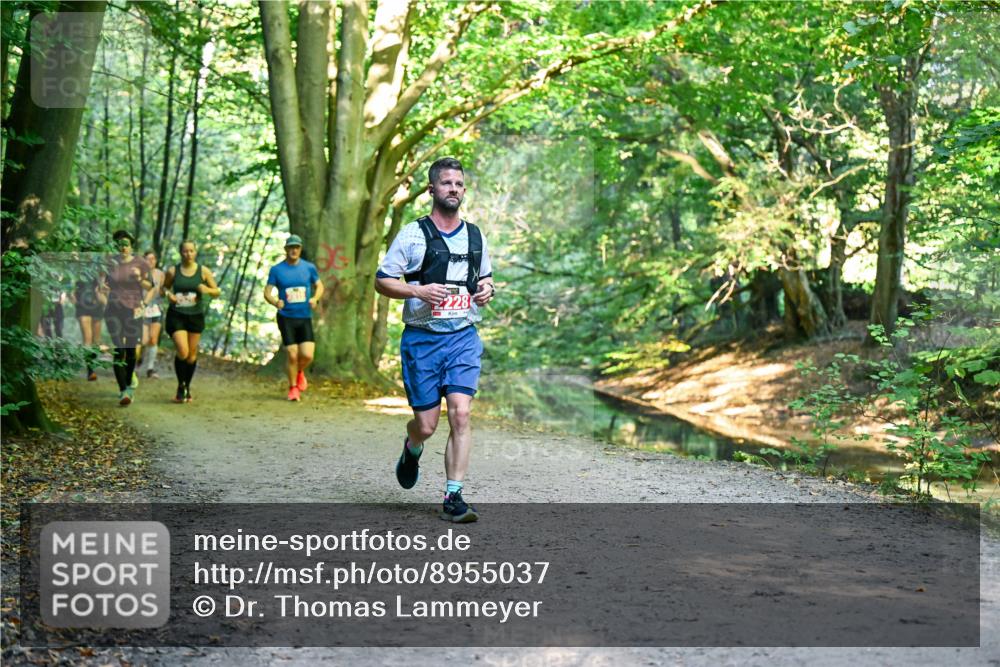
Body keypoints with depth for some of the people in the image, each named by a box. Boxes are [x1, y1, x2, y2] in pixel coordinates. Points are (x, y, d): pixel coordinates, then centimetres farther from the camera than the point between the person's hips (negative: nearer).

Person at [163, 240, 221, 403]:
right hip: (176, 316, -2)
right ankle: (181, 386, 5)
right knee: (182, 352, -16)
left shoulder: (203, 271, 0)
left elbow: (217, 292, 4)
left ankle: (187, 387, 26)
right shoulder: (173, 271, 0)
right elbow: (164, 287, 14)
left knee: (192, 354, 7)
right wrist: (168, 294, -9)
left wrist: (207, 290, -17)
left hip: (196, 316, 2)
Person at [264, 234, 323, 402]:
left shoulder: (309, 267, 4)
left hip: (305, 318, 1)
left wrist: (315, 298, -7)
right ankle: (293, 387, 15)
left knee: (307, 355, -10)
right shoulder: (276, 270, 0)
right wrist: (275, 302, -23)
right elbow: (267, 292, -1)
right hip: (286, 318, -1)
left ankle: (300, 372, 25)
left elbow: (319, 285, 14)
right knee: (292, 355, -5)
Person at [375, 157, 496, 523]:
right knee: (426, 425, 0)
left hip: (464, 338, 3)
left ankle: (453, 497, -6)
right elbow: (382, 281, -1)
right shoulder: (413, 234, -2)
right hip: (422, 339, -3)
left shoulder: (475, 235, 12)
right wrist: (418, 291, -18)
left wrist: (487, 289, 3)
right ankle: (412, 449, 38)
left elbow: (485, 276, 26)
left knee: (460, 414, -12)